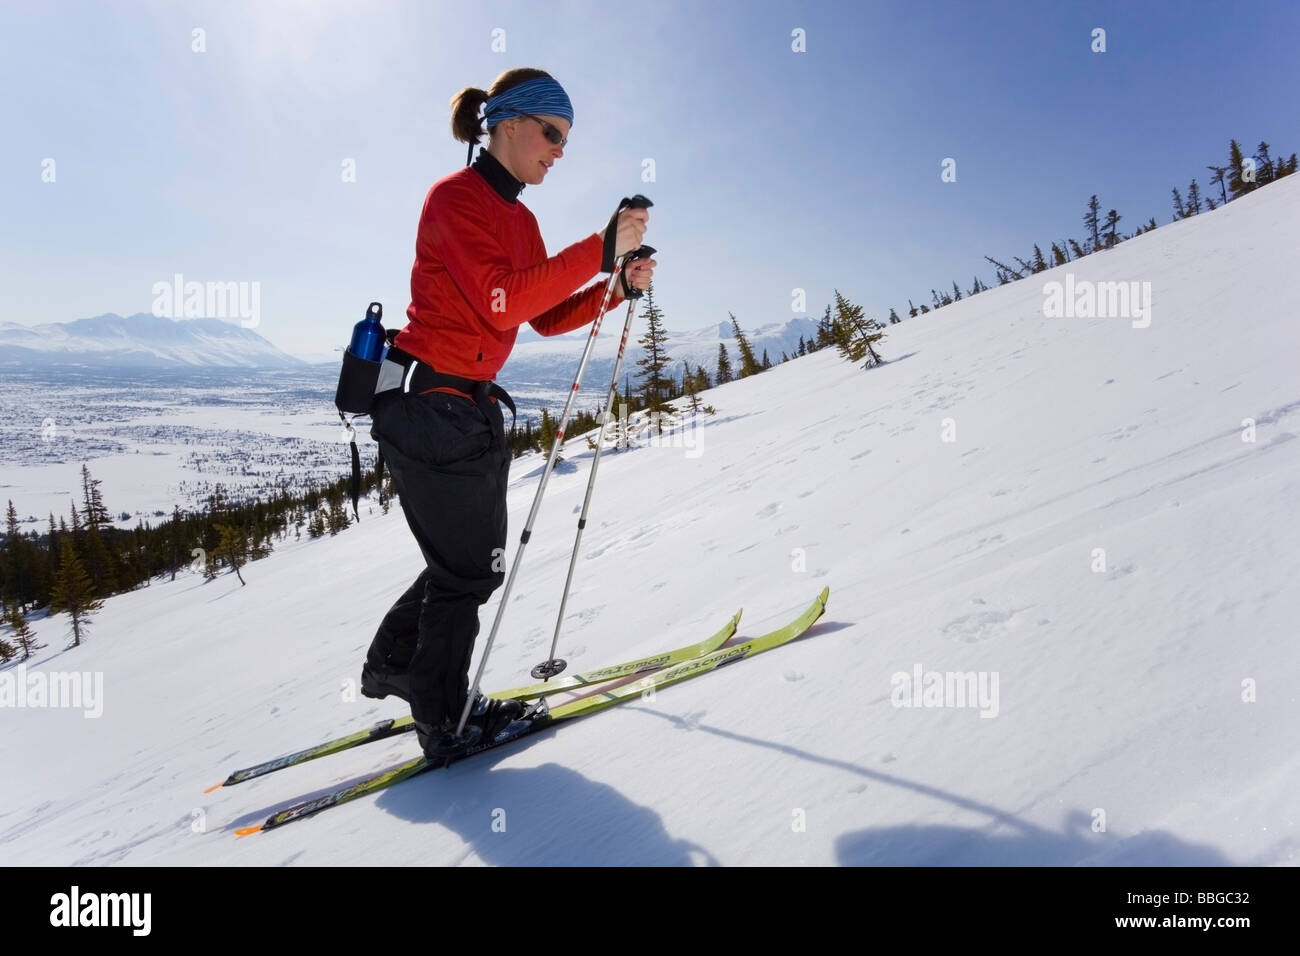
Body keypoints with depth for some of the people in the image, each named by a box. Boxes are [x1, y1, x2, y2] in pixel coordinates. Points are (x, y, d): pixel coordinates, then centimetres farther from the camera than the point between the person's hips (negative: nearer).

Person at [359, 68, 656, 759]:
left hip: (472, 407, 9)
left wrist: (619, 288, 1)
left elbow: (547, 317, 13)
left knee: (472, 563, 15)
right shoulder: (455, 197, -12)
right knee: (468, 568, 1)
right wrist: (599, 249, -26)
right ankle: (444, 722, 19)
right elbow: (503, 304, -25)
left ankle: (393, 664, 36)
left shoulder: (519, 219, 16)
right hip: (427, 403, -9)